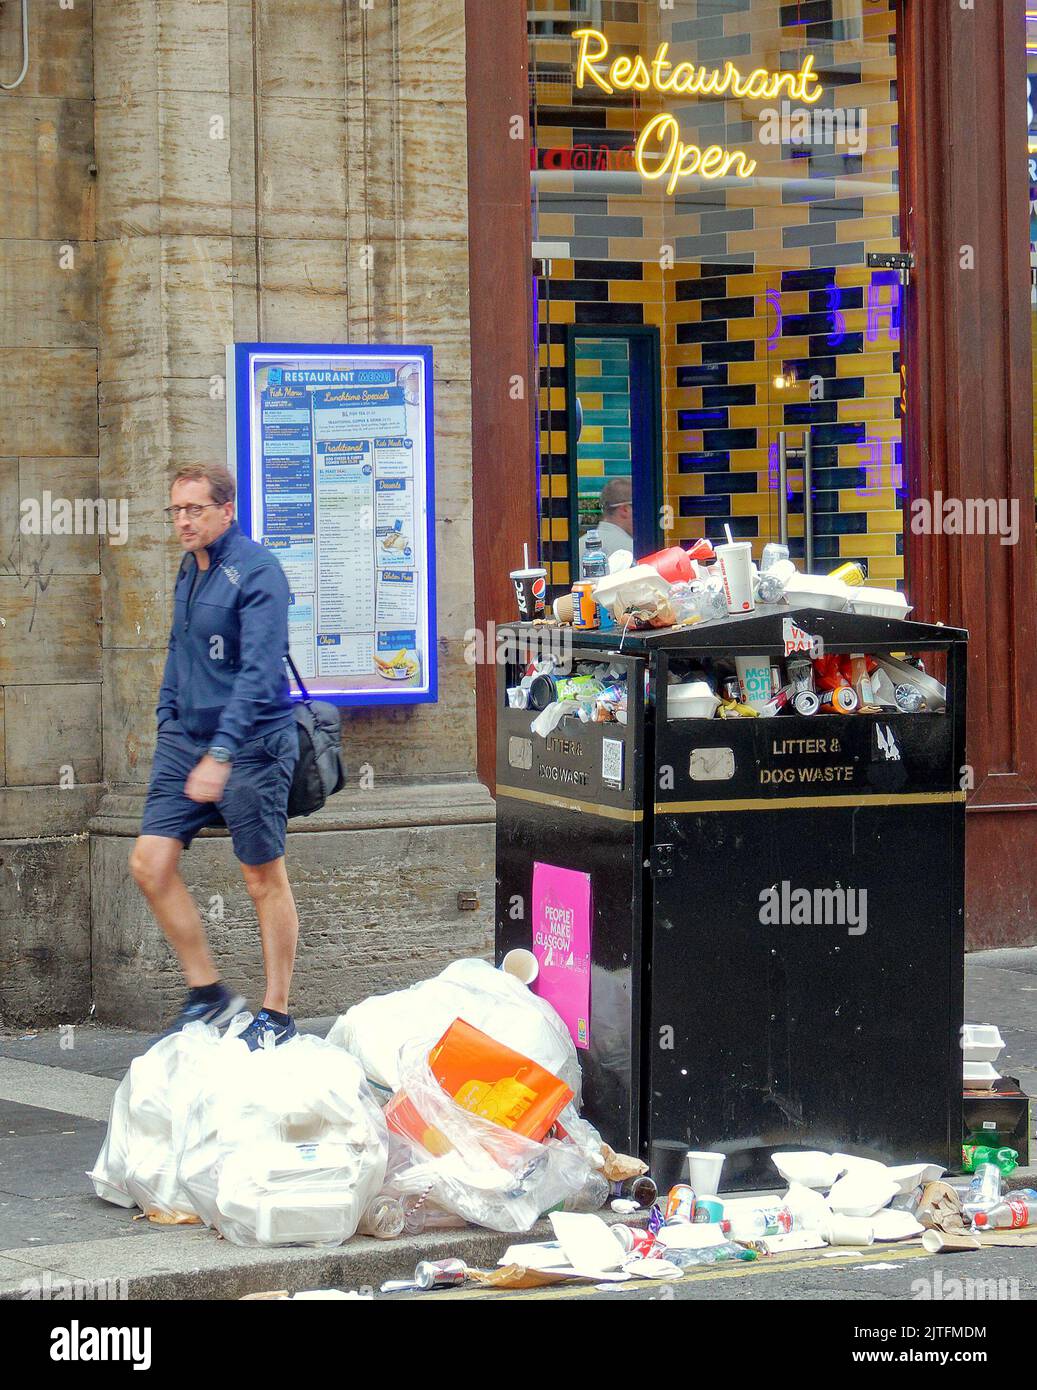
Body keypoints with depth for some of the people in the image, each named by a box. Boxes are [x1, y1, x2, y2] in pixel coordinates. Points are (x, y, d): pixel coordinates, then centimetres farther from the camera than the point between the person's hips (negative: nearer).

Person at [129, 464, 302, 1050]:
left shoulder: (256, 572, -16)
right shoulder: (190, 570, 11)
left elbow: (259, 672, -24)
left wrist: (221, 754, -30)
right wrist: (168, 721, 17)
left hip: (251, 745, -8)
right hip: (187, 739, 8)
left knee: (265, 878, 3)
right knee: (151, 863, 1)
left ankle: (277, 1015, 14)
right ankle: (208, 992, 13)